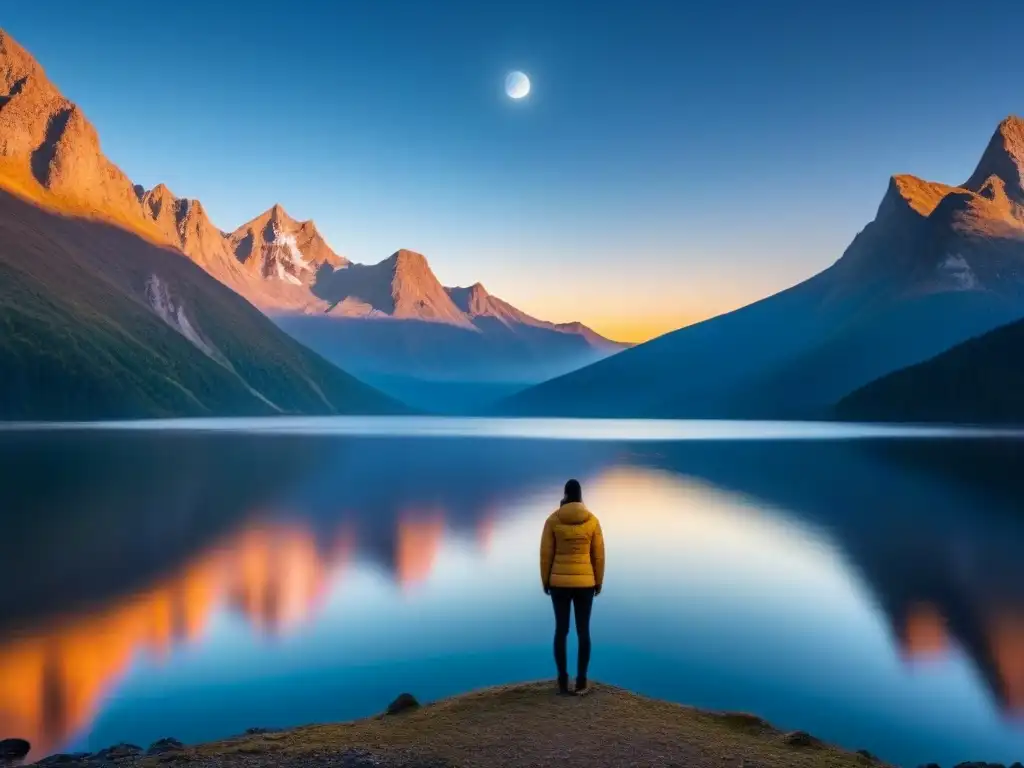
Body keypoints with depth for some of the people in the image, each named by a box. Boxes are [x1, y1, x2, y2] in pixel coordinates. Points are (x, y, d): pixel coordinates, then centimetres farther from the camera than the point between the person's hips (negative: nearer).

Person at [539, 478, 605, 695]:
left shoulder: (553, 519, -6)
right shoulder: (592, 520, -4)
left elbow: (546, 553, -4)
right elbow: (599, 554, 0)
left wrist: (545, 580, 7)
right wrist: (599, 581, 10)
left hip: (559, 581, 0)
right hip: (584, 582, 0)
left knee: (561, 630, 8)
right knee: (583, 631, 7)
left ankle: (563, 681, 10)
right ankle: (581, 681, 8)